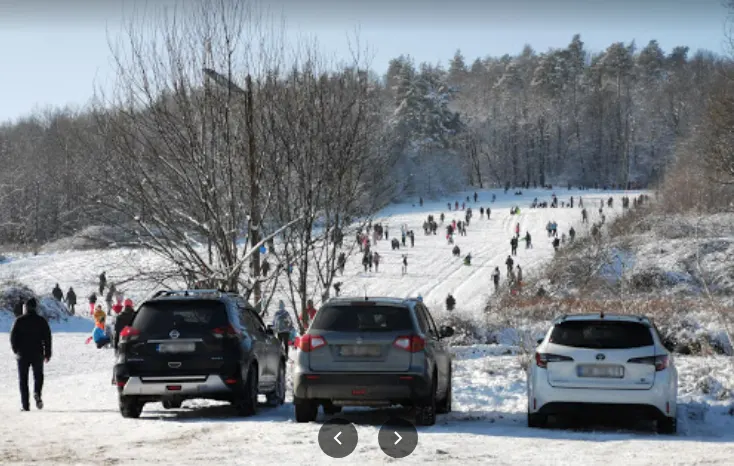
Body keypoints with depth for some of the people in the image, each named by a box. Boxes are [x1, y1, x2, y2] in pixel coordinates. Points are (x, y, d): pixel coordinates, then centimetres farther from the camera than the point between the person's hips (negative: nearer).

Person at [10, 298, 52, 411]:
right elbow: (47, 337, -1)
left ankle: (25, 404, -2)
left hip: (23, 355, -1)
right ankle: (37, 393, -12)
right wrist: (47, 354, 6)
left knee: (23, 379, 6)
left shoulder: (19, 321, -3)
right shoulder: (41, 321, 0)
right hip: (38, 354, 1)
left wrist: (16, 350, 11)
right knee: (38, 376, 17)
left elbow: (13, 337, -3)